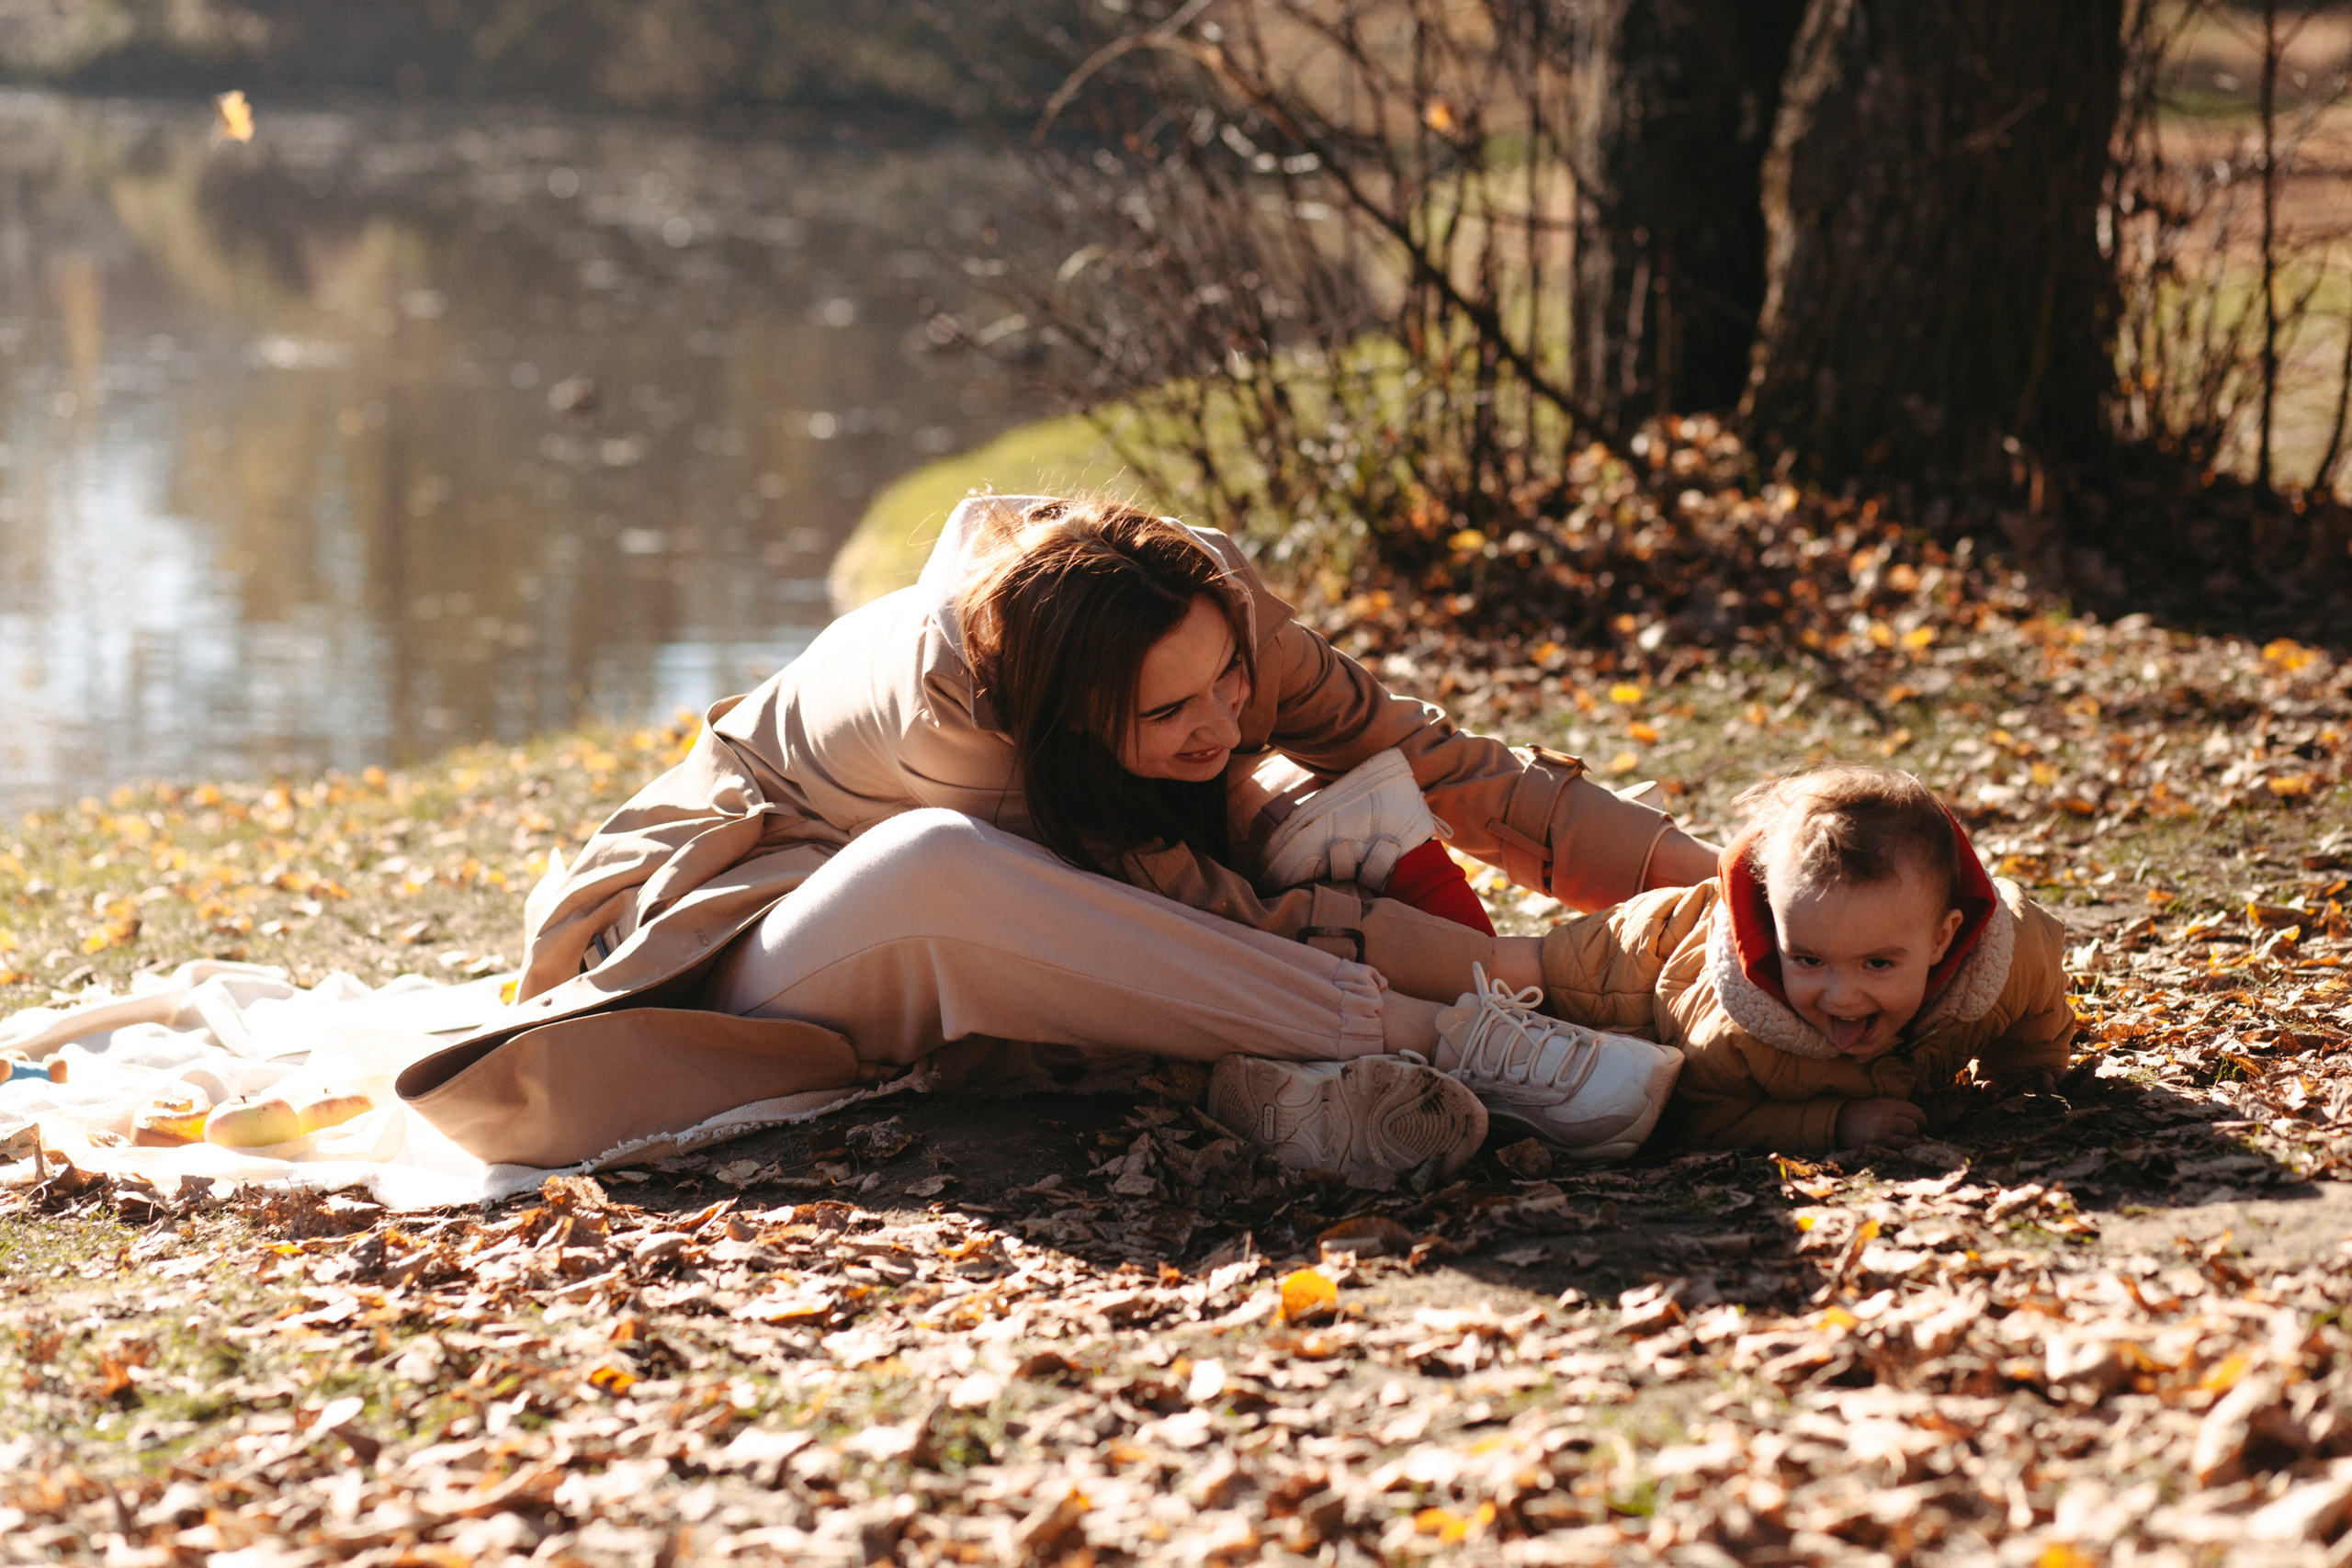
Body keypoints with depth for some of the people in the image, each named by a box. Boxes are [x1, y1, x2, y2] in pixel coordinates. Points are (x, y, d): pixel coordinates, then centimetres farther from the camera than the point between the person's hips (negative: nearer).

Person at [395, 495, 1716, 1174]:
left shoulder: (1211, 606, -19)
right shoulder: (946, 710, -36)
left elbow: (1419, 756, -11)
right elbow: (1220, 919, -31)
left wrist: (1694, 872, -17)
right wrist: (1507, 968, -32)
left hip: (961, 963, 6)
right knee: (939, 868, -44)